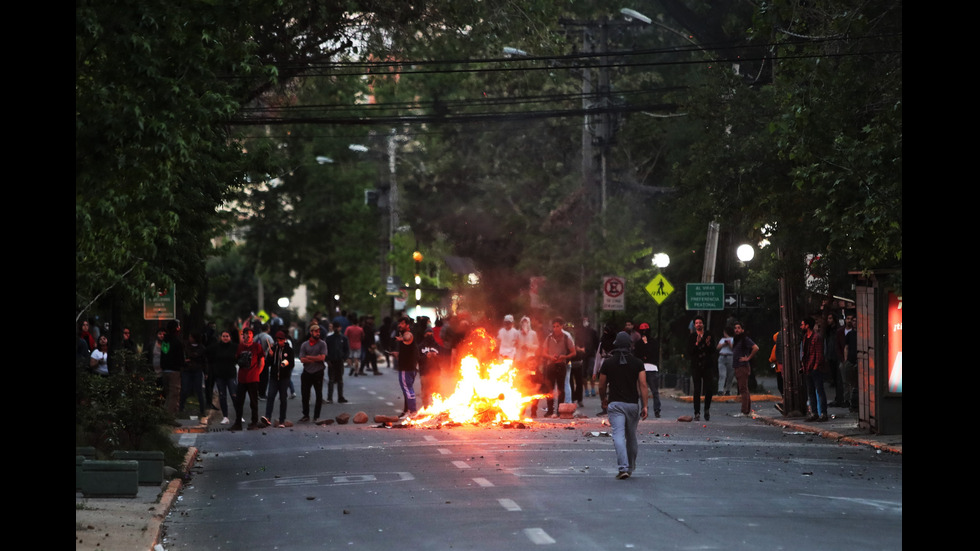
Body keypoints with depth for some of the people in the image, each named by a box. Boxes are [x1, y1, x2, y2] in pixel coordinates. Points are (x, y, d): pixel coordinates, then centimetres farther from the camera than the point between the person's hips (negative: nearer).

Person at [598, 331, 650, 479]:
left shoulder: (608, 363, -1)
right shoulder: (637, 363, -1)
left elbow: (602, 386, 5)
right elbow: (643, 385, -6)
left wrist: (604, 400, 24)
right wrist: (644, 406, -3)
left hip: (615, 404, -2)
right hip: (633, 404, 2)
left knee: (618, 435, -10)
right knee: (631, 437, 17)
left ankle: (623, 468, -25)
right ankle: (630, 467, 31)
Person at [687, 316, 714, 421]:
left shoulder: (708, 335, 7)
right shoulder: (692, 337, 2)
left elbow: (713, 351, 3)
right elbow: (689, 352, -7)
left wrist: (708, 344, -15)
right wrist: (697, 343, -19)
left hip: (707, 366, 1)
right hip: (696, 366, -1)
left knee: (709, 390, -4)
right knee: (697, 391, -2)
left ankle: (707, 410, 17)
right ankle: (697, 413, 3)